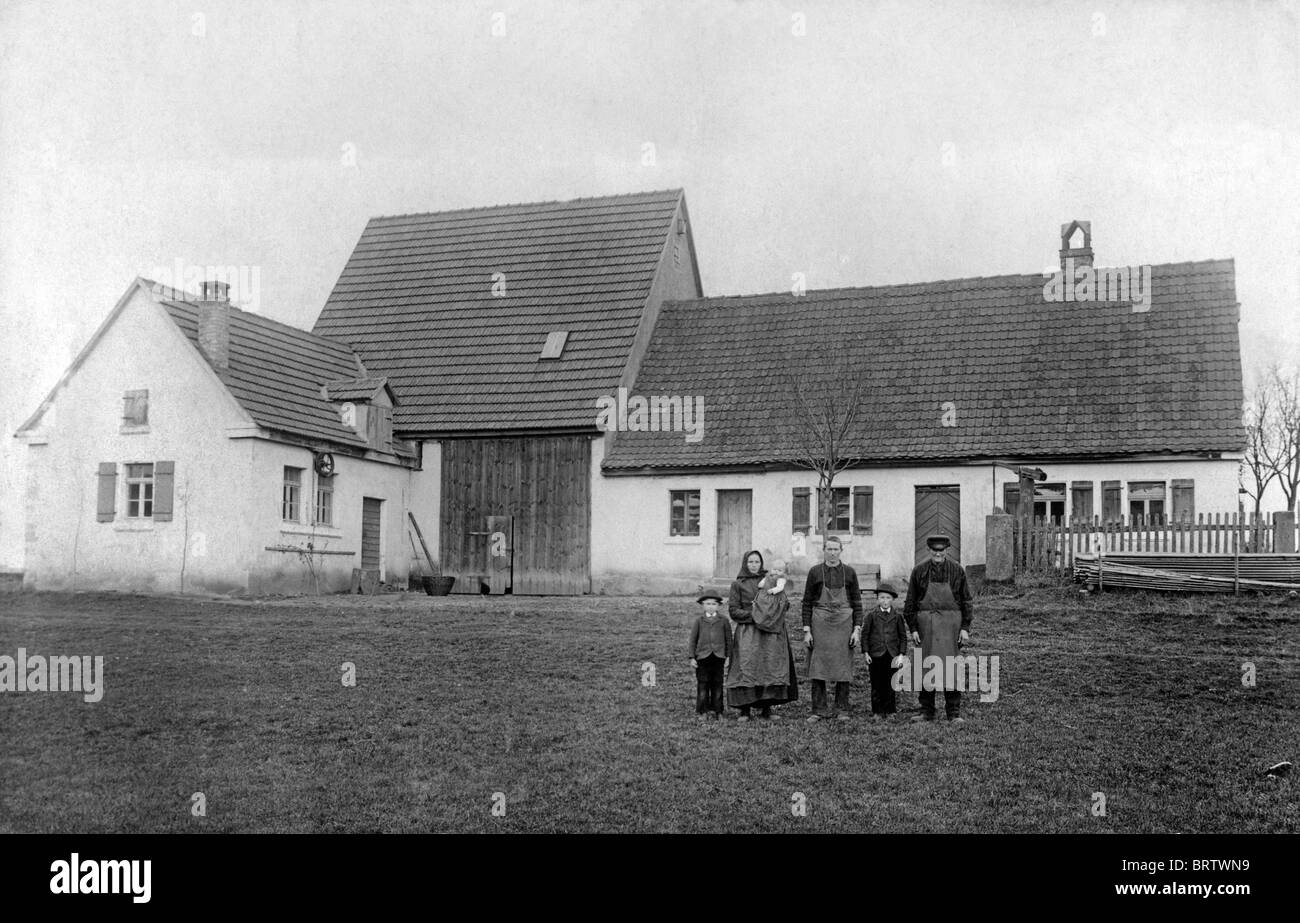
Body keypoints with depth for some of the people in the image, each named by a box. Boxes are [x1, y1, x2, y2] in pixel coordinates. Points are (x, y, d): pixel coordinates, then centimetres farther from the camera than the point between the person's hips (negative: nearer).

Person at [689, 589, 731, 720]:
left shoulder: (723, 621, 4)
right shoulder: (699, 621, 4)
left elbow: (728, 639, 8)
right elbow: (693, 639, 5)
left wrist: (728, 656, 4)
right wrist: (692, 657, 1)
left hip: (718, 657, 1)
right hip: (702, 656, -1)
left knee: (717, 684, 5)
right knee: (702, 684, 1)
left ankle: (716, 710, 14)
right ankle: (702, 711, 9)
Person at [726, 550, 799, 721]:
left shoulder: (767, 579, 14)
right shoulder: (738, 584, 8)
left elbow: (785, 604, 10)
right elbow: (733, 611, 1)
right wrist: (753, 614, -12)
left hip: (770, 632, 2)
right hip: (747, 632, -2)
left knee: (770, 667, -6)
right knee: (746, 667, -9)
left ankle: (766, 709, 0)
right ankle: (745, 710, -4)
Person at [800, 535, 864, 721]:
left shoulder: (849, 573, 5)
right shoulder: (815, 572, 4)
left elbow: (857, 603, 6)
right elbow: (807, 603, 4)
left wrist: (857, 629, -2)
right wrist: (806, 630, -2)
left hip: (843, 625, 0)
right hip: (820, 624, 0)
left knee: (843, 668, 2)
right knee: (818, 668, 0)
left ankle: (841, 709, 11)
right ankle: (818, 710, 7)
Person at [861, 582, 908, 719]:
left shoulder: (897, 616, 5)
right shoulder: (871, 615, 2)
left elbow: (903, 636, 7)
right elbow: (865, 635, 4)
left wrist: (901, 655, -1)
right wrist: (865, 653, -3)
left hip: (892, 656, 1)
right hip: (875, 656, -1)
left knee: (890, 685, 4)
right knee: (876, 685, 2)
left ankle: (889, 711, 14)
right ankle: (877, 712, 9)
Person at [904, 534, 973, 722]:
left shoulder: (957, 570, 3)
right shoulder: (919, 571, 3)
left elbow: (966, 601, 6)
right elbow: (910, 602, 5)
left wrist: (965, 628, 0)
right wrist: (913, 629, 0)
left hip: (950, 622, -1)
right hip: (926, 623, 1)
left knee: (950, 666, -2)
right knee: (926, 667, 4)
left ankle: (954, 712, 6)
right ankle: (927, 712, 12)